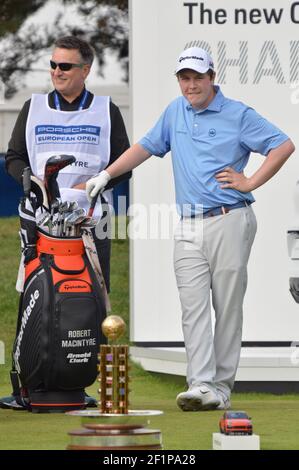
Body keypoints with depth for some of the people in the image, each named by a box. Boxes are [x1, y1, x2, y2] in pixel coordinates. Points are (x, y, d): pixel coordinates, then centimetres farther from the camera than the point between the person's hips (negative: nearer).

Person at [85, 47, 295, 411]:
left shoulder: (237, 115, -2)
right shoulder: (175, 112, 15)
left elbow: (284, 146, -3)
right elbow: (147, 146, 27)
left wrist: (251, 182, -6)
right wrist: (107, 174, 21)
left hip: (229, 222, -5)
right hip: (189, 228, 5)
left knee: (227, 309, -2)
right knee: (193, 307, -7)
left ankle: (222, 388, 2)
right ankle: (201, 385, -14)